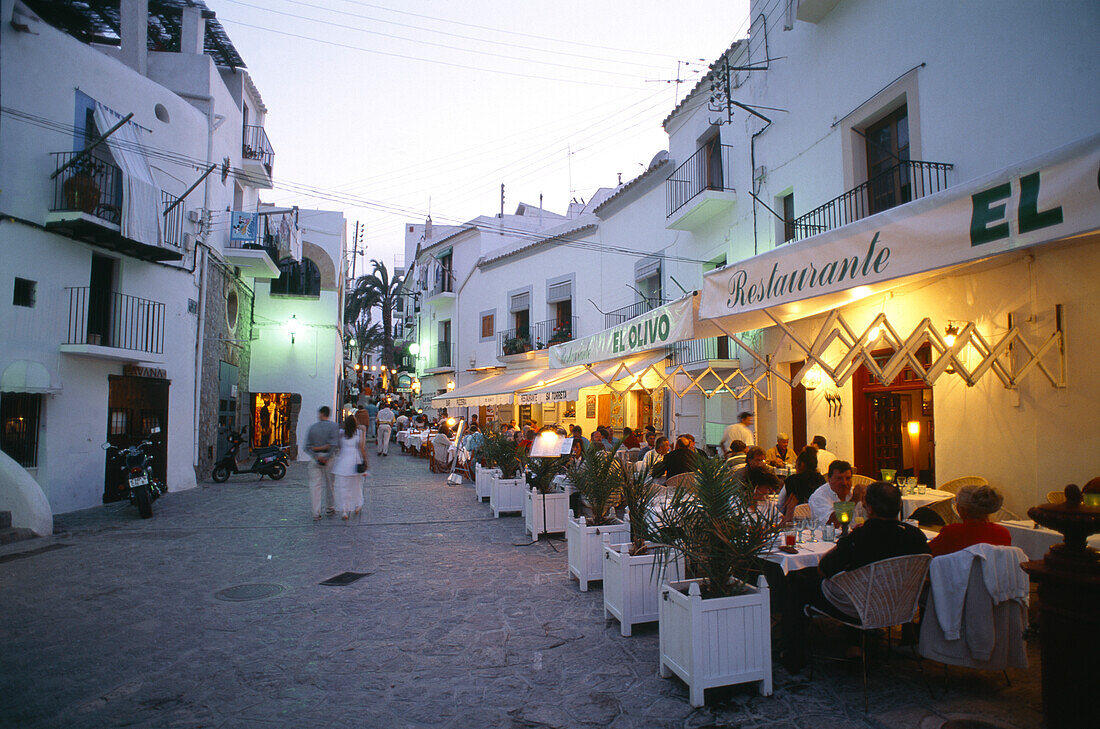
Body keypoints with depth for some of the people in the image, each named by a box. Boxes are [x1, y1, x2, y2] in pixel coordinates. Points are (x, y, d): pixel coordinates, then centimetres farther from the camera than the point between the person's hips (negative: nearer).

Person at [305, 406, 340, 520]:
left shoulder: (312, 427, 3)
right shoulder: (333, 426, -5)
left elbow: (307, 446, -3)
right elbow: (334, 444, -16)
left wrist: (316, 456, -10)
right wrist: (327, 458, -12)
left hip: (314, 458, 1)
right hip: (328, 456, -1)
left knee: (315, 485, 2)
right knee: (329, 483, 14)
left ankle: (316, 512, -4)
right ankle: (329, 508, 27)